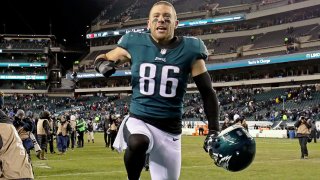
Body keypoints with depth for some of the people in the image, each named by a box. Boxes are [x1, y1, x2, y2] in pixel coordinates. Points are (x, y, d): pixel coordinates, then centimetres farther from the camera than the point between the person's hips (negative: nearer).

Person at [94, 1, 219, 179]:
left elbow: (207, 92, 3)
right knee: (138, 143, -36)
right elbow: (102, 58, 14)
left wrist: (214, 130, -3)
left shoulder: (189, 50, -3)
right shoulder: (135, 44, -2)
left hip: (170, 129, 2)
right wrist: (103, 64, -11)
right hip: (138, 120, -1)